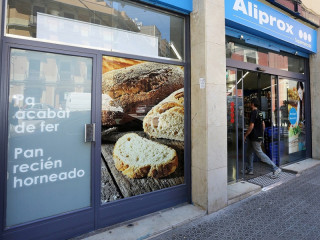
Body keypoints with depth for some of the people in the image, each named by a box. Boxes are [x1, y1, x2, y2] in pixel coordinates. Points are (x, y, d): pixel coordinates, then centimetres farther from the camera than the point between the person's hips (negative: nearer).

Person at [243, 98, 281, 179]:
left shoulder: (253, 113, -17)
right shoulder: (260, 113, 11)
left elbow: (251, 126, -21)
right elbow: (263, 125, 16)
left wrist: (245, 135, -14)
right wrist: (261, 134, 24)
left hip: (255, 138, -10)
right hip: (259, 136, 10)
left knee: (260, 154, -4)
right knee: (249, 153, 16)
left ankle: (275, 169, 2)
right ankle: (249, 170, 24)